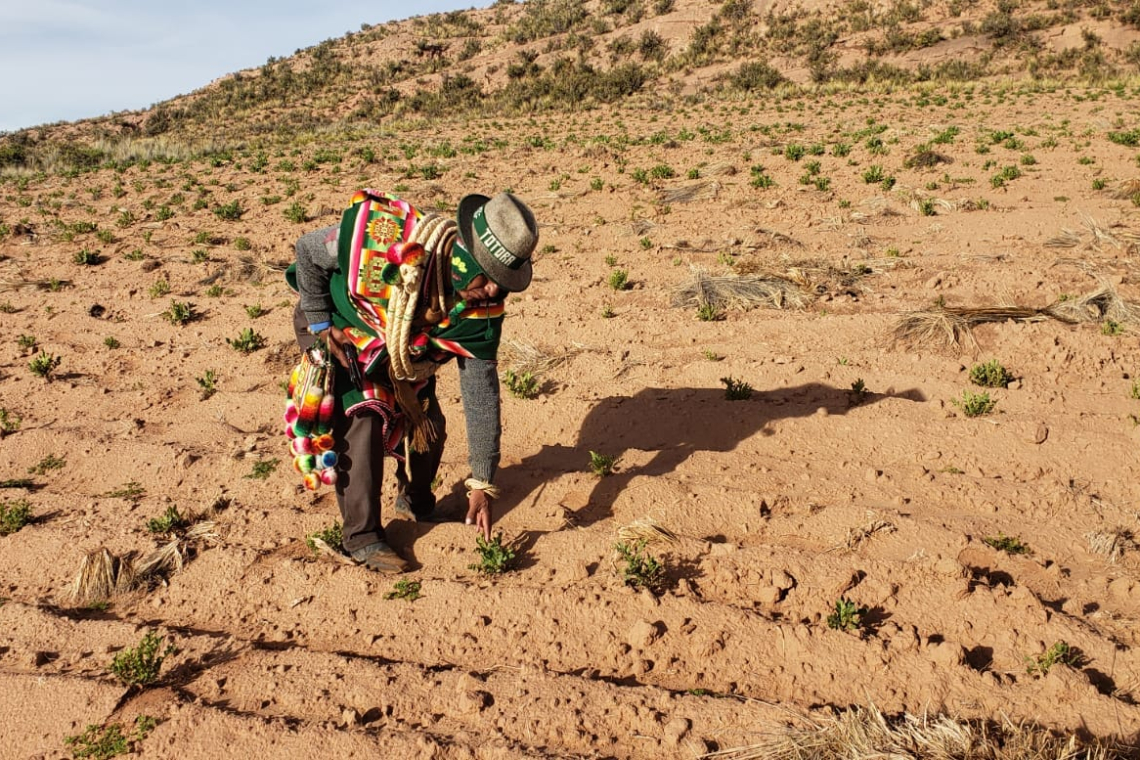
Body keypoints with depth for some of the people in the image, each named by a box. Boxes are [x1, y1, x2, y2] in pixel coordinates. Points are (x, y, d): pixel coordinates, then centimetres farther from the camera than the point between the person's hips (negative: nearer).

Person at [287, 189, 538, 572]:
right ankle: (361, 537, -4)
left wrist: (482, 484, -20)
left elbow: (481, 393, -22)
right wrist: (321, 325, -20)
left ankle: (416, 501, 30)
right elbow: (307, 251, -20)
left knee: (428, 424, -1)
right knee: (361, 422, -19)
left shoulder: (480, 310, -29)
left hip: (405, 347, 4)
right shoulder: (381, 238, -41)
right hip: (337, 329, -4)